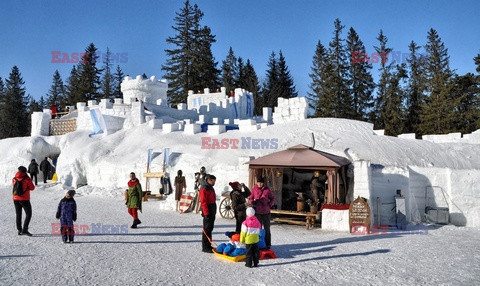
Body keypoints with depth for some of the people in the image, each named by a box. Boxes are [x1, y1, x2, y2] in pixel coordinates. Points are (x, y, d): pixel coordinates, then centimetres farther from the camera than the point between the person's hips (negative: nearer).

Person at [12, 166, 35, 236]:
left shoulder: (14, 179, 2)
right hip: (24, 199, -5)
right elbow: (32, 188, -7)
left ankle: (19, 230, 17)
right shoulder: (27, 178, -11)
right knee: (28, 214, 3)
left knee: (18, 215, 16)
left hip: (16, 199, 5)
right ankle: (25, 230, -8)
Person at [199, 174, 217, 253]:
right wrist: (206, 214, -21)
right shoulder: (204, 189, -14)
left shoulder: (211, 188, 16)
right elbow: (203, 202, -19)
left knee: (210, 229, 15)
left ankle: (209, 245, 24)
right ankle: (205, 247, 2)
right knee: (207, 230, -4)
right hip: (208, 213, -9)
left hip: (212, 213, 9)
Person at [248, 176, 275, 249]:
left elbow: (272, 199, 7)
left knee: (267, 229, 6)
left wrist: (270, 205, -7)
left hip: (266, 212, -1)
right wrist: (253, 202, -8)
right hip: (257, 212, 1)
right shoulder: (254, 189, 0)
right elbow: (250, 198, 10)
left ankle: (268, 244, 15)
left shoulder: (267, 190, -3)